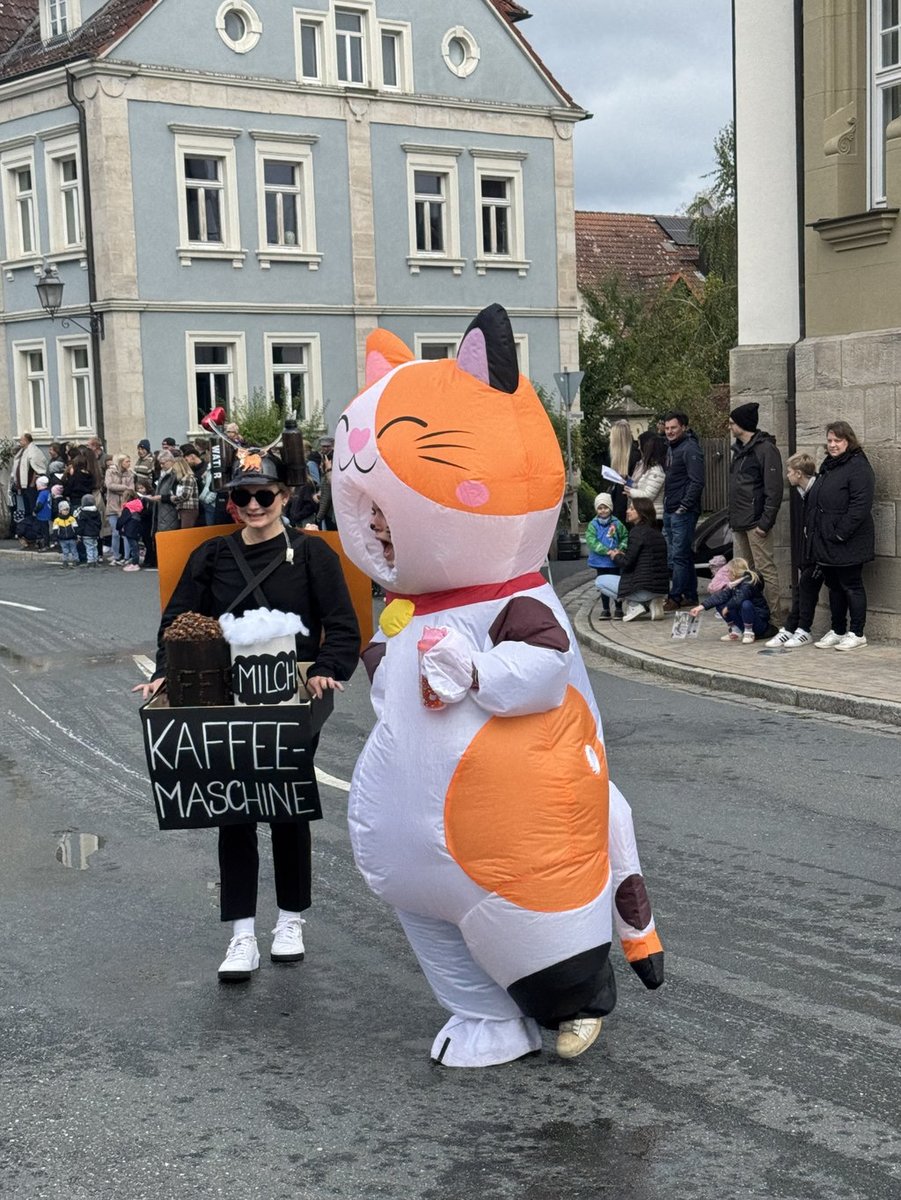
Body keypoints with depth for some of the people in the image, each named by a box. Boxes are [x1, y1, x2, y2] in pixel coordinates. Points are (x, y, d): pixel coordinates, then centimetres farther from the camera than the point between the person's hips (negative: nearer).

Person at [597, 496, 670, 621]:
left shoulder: (637, 531, -12)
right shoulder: (656, 531, 14)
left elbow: (627, 563, -13)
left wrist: (616, 556, 6)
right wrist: (623, 555, 17)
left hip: (645, 588, -8)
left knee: (599, 581, 7)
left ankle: (634, 605, -2)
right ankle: (652, 602, 12)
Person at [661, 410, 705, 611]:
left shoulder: (690, 449, -12)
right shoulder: (671, 448, 18)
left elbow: (697, 482, -19)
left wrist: (684, 506, -20)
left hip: (683, 512, -10)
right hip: (670, 511, 10)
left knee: (679, 555, -7)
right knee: (679, 555, 13)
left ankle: (676, 597, -4)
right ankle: (690, 595, 20)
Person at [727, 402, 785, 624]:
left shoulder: (765, 449, -12)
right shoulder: (739, 449, 17)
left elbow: (774, 490, -16)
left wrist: (765, 522, -20)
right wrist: (732, 517, 16)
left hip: (755, 522, -10)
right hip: (739, 523, 10)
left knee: (765, 569, -8)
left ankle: (776, 617, -5)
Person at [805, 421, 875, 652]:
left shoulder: (858, 467, -13)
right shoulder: (827, 466, 16)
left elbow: (860, 505, -21)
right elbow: (813, 500, 25)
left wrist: (841, 533, -22)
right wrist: (809, 526, 14)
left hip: (847, 543, -9)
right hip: (825, 542, 9)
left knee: (851, 586, 0)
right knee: (834, 587, 15)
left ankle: (857, 634, 9)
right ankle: (837, 631, 24)